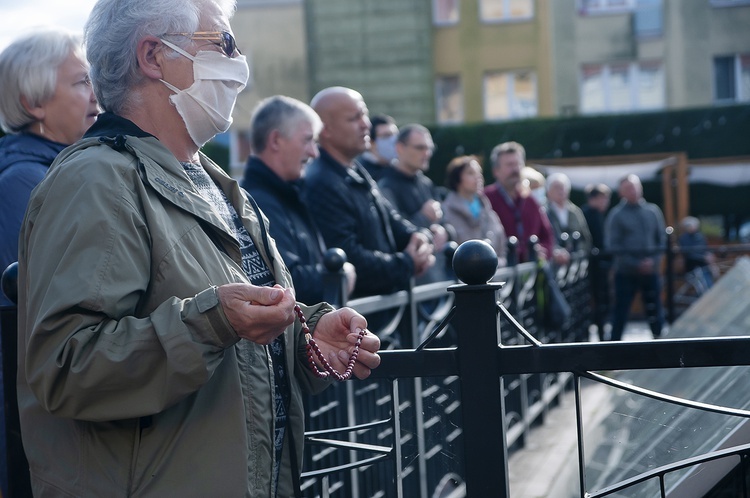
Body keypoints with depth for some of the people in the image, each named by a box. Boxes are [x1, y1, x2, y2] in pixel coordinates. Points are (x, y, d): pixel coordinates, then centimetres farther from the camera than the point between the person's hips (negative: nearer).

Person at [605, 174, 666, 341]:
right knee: (620, 313, 0)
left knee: (655, 313, 7)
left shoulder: (653, 211, 5)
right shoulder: (616, 214, -4)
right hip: (626, 273, -3)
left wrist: (654, 260, -8)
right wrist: (636, 264, -14)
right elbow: (613, 246, -8)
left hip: (650, 272, 3)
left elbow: (661, 239, 9)